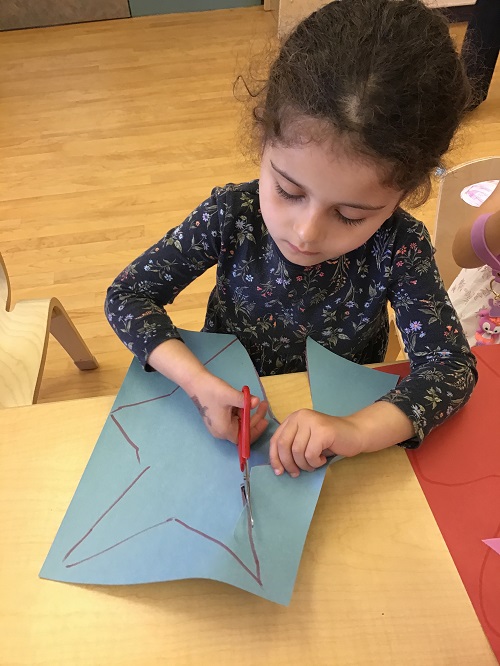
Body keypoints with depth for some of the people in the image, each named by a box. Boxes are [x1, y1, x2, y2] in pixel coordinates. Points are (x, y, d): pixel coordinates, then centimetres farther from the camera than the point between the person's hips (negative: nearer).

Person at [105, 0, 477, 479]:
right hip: (225, 422, 1)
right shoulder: (233, 215, -18)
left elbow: (451, 365, -18)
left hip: (343, 411, 0)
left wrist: (358, 430, -35)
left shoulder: (400, 247, -18)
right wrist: (199, 382, -27)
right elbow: (127, 294, -14)